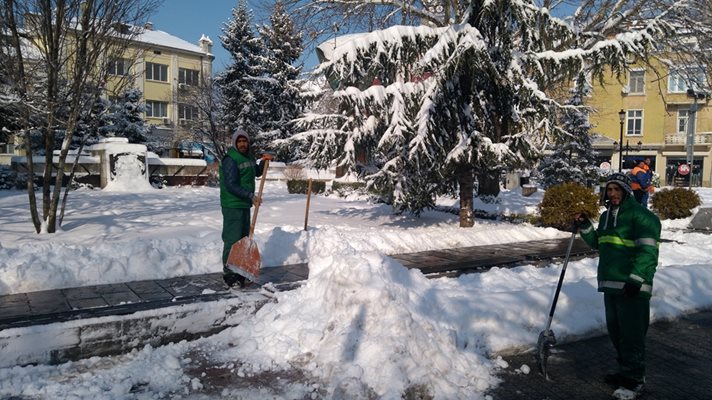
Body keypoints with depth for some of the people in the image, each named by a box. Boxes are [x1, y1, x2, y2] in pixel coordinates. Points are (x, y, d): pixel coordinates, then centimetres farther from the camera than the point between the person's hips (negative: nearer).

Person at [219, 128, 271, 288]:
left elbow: (257, 172, 28)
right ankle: (228, 274, 0)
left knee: (244, 238, 15)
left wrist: (264, 161, 9)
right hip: (232, 206, -9)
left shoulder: (249, 156, 11)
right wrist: (251, 196, -26)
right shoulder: (230, 159, -16)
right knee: (232, 239, -7)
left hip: (245, 205, 9)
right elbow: (231, 185, -22)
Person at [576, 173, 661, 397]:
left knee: (631, 334, -2)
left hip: (631, 287, -9)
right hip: (610, 285, 9)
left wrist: (636, 279, -23)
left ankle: (634, 379, 11)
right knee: (615, 330, 16)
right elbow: (598, 243, 25)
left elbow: (648, 251, -17)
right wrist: (585, 227, 11)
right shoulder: (607, 215, 16)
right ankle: (626, 371, 31)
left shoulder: (640, 215, -11)